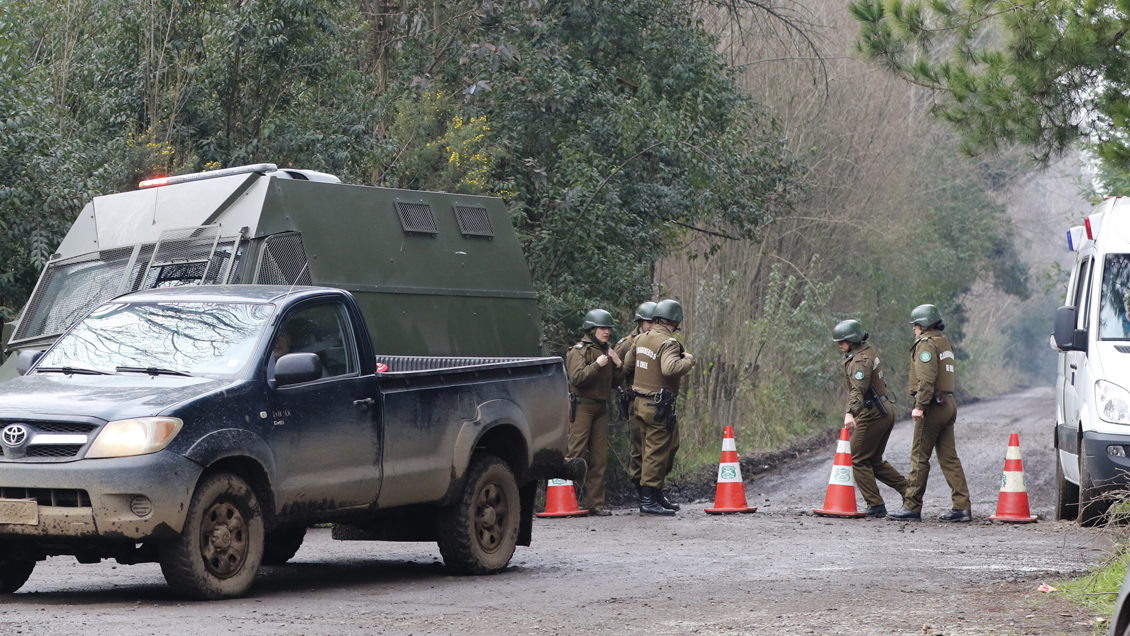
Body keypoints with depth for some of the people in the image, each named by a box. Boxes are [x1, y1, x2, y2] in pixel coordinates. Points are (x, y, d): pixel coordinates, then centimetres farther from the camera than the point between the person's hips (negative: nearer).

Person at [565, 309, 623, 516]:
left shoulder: (607, 351, 19)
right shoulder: (578, 351, -3)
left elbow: (614, 382, 21)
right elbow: (577, 378, -16)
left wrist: (618, 365, 5)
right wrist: (597, 365, -21)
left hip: (601, 407, 7)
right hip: (581, 406, -7)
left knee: (599, 456, 4)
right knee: (577, 454, -12)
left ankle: (595, 503, 7)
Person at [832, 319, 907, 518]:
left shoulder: (861, 360, -17)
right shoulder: (869, 353, 15)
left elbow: (858, 390, -31)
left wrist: (850, 413, -42)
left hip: (872, 414, -10)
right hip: (885, 411, 10)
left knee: (859, 460, -3)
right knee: (875, 460, 17)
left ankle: (876, 506, -5)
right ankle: (908, 489, 13)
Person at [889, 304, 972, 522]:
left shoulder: (926, 344, -10)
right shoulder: (945, 343, 18)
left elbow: (926, 379, -19)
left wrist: (920, 406, -22)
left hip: (933, 405, -9)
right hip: (948, 404, 9)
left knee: (919, 457, -4)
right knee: (949, 457, 8)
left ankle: (912, 507, -1)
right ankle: (962, 506, 3)